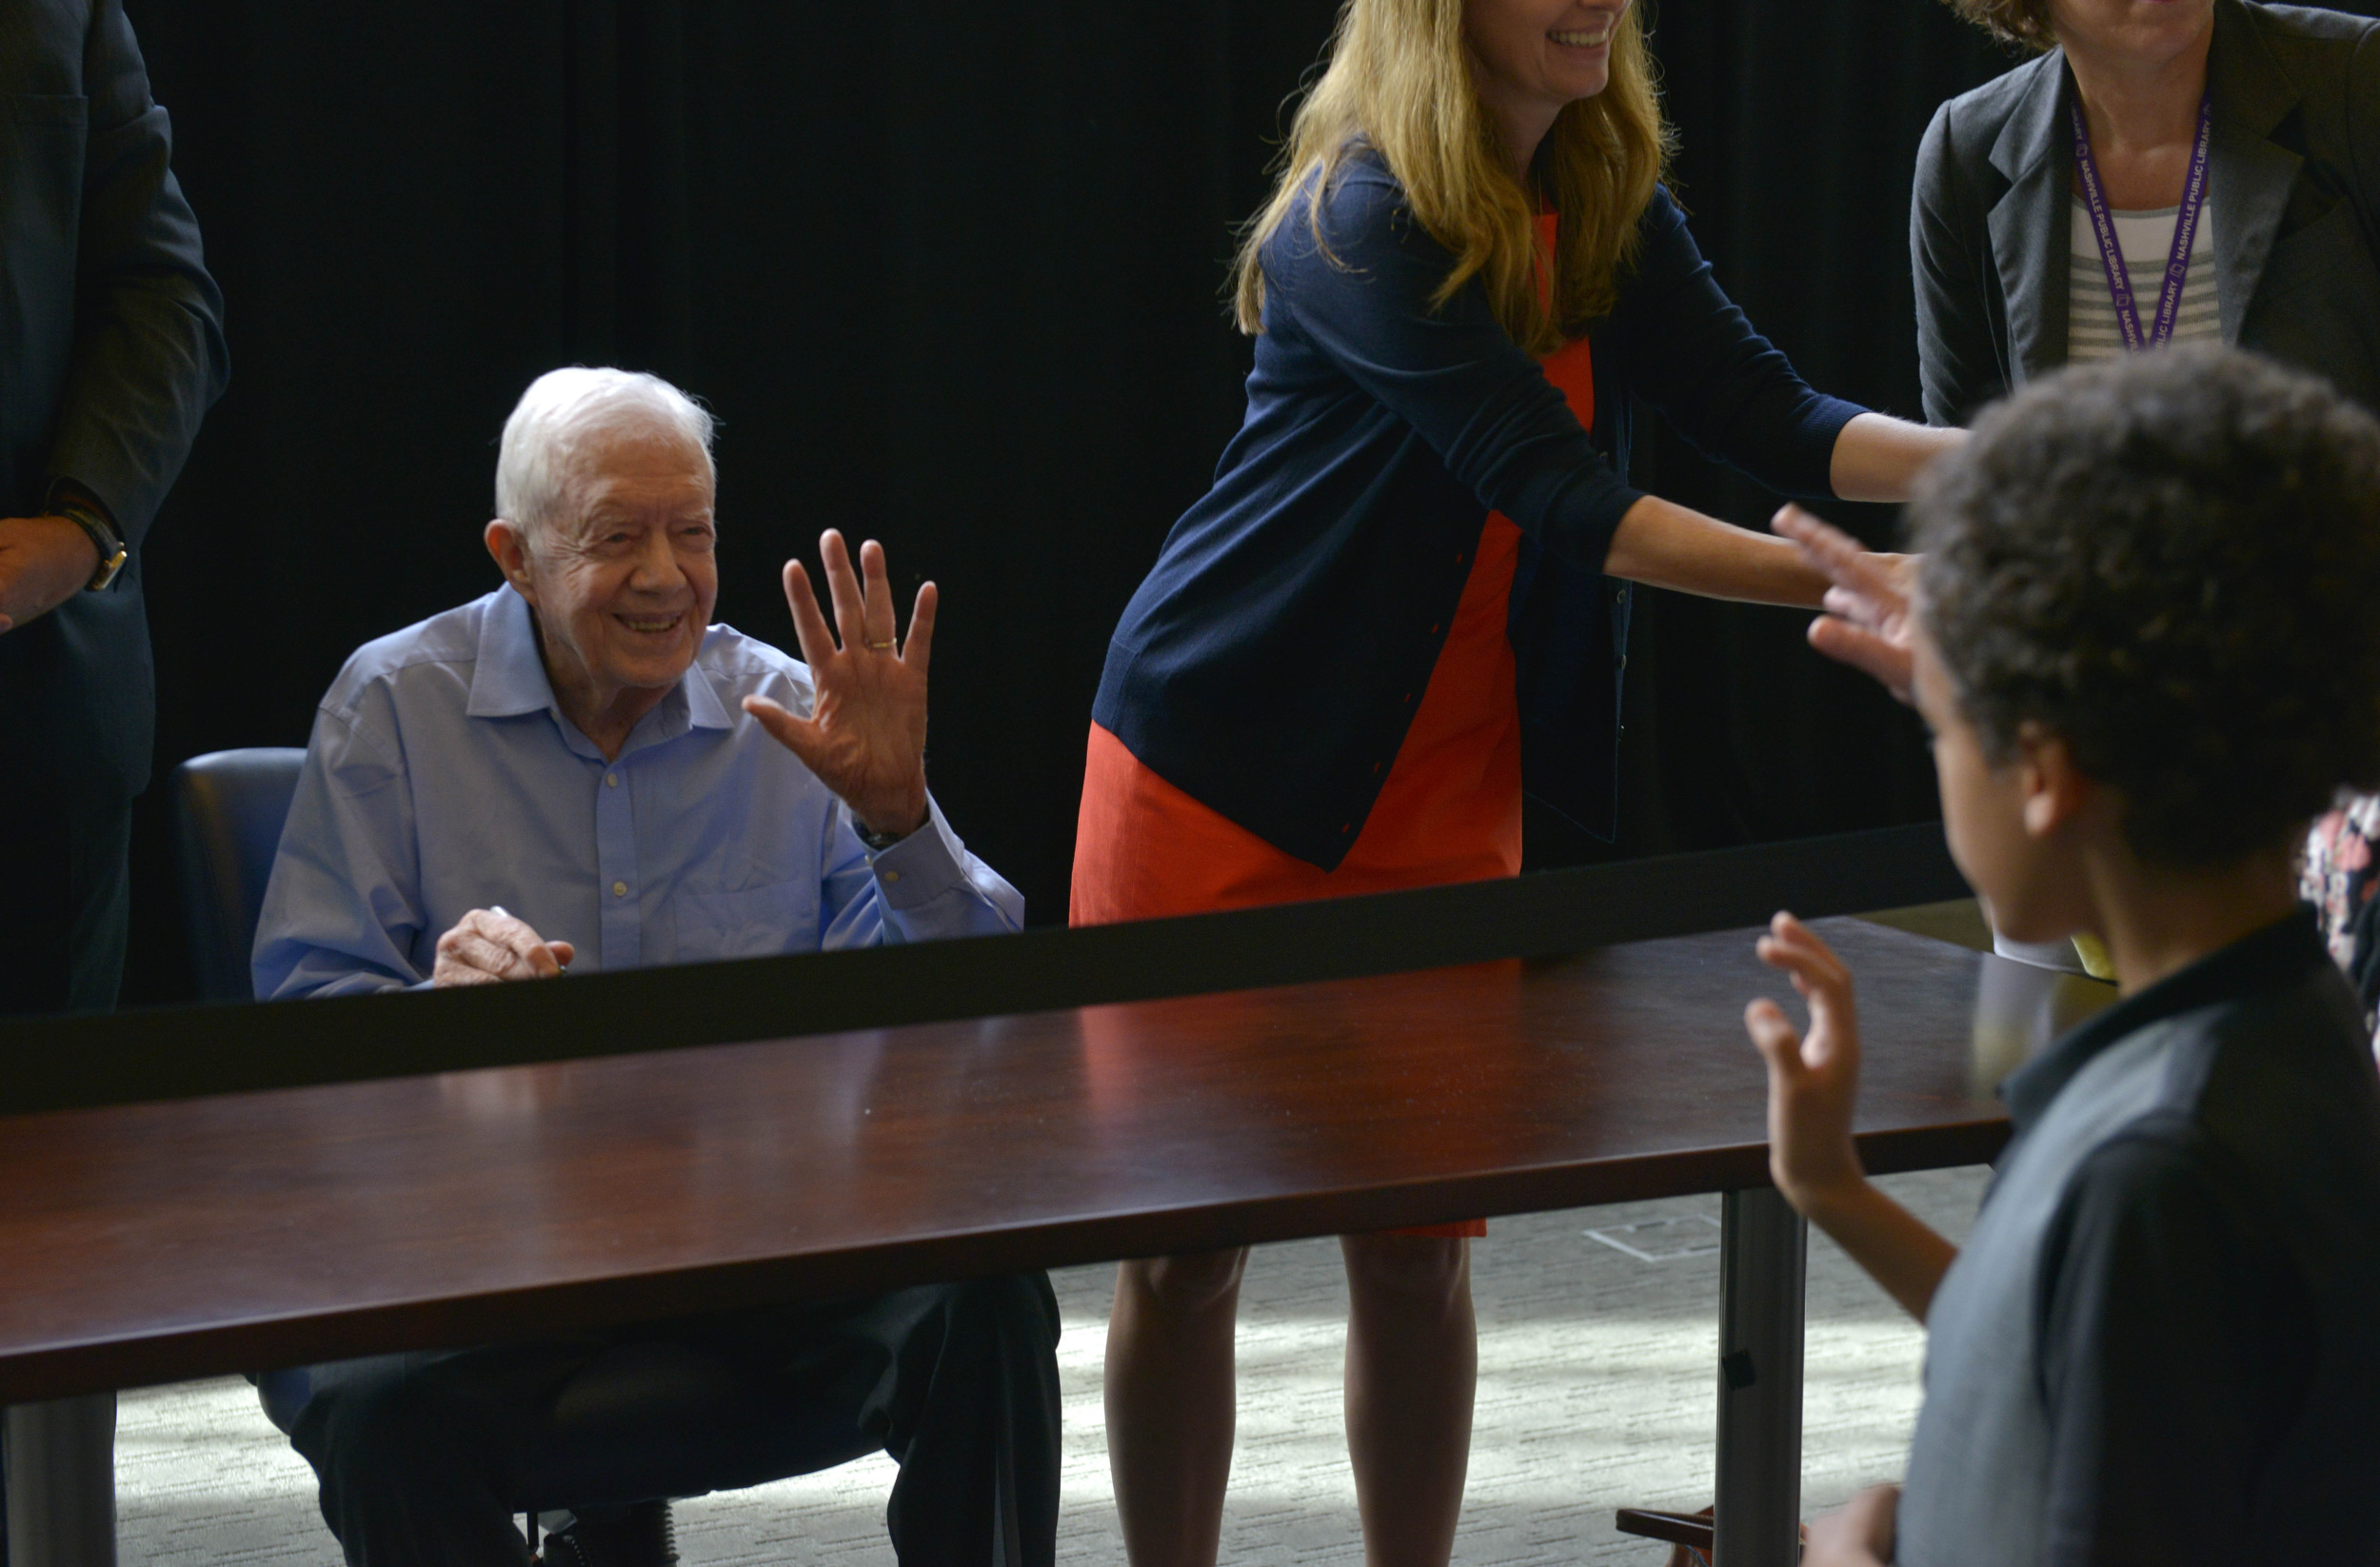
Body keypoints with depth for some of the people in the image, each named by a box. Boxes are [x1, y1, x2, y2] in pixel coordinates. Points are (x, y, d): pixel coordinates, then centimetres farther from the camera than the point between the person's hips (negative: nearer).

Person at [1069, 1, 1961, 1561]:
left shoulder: (1611, 208, 1)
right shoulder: (1361, 227, -21)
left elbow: (1770, 415, -6)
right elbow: (1552, 489, -26)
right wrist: (1833, 586, -32)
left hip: (1439, 800, 5)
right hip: (1218, 776, -5)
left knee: (1421, 1250, 5)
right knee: (1185, 1244, 3)